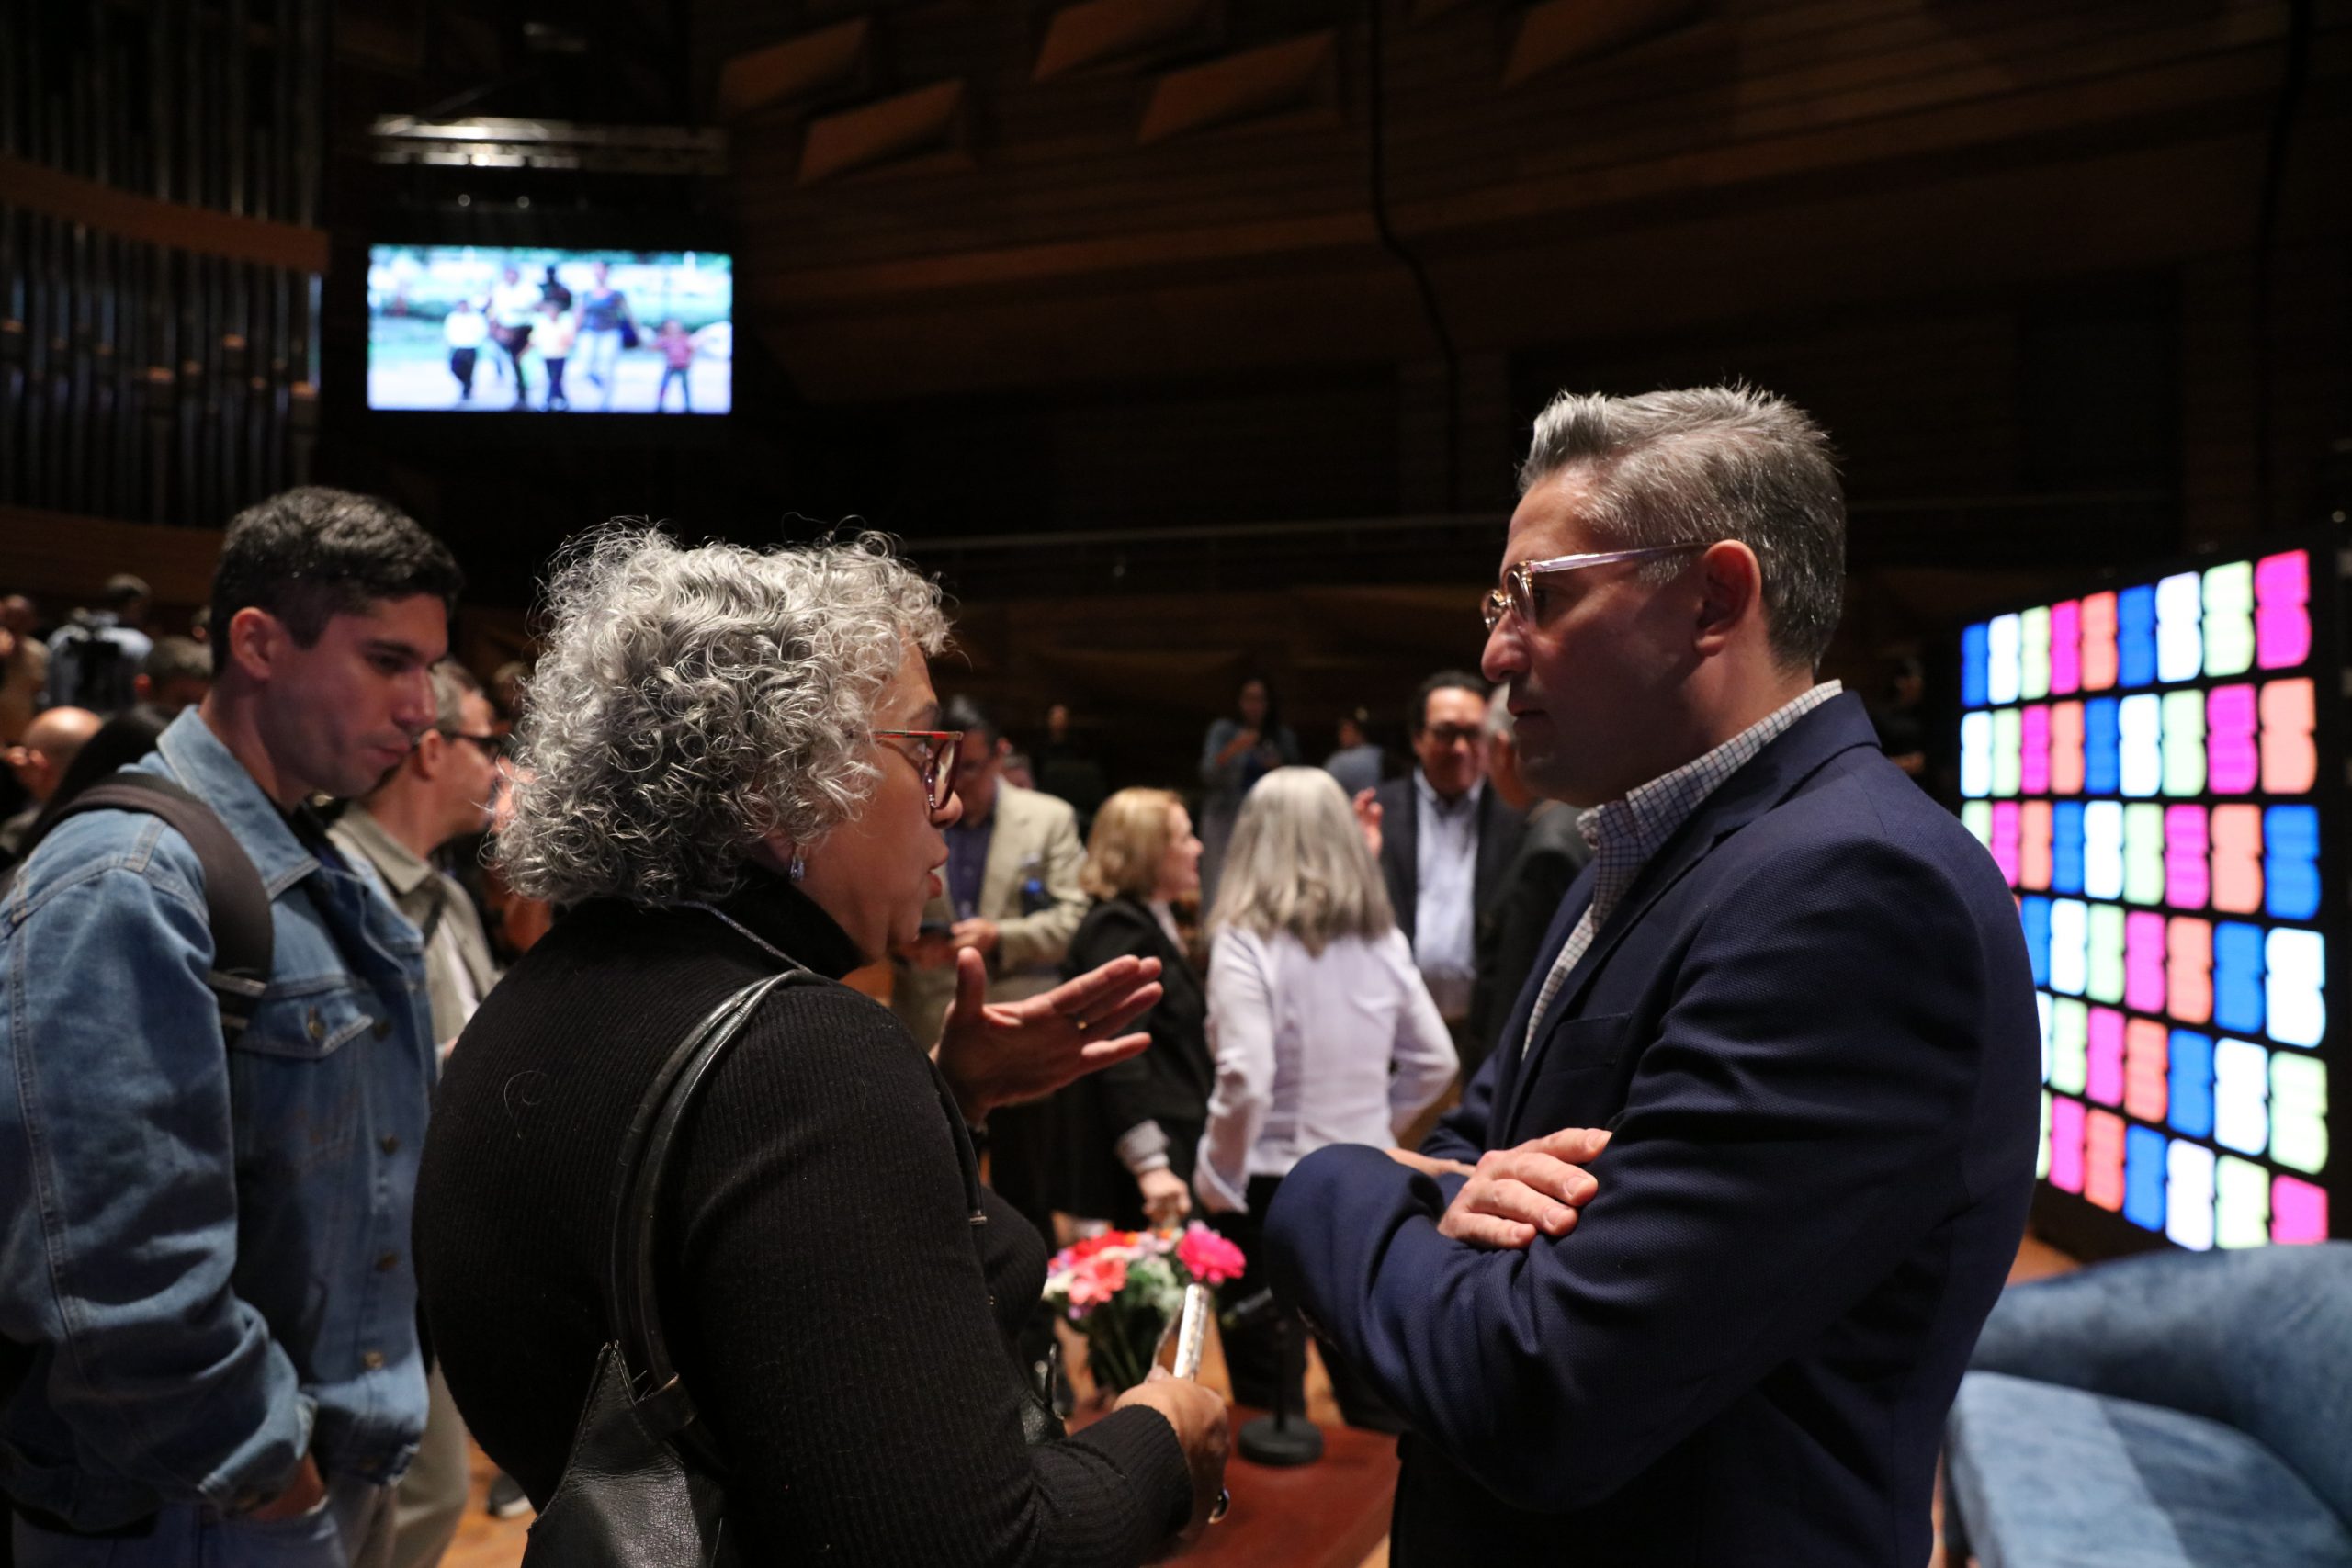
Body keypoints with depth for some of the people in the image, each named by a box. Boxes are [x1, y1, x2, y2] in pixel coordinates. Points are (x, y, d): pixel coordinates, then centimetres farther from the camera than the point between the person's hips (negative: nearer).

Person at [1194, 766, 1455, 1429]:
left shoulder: (1247, 940, -15)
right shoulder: (1382, 937, 1)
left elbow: (1246, 1082, -22)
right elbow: (1434, 1062, 6)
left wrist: (1217, 1180, -9)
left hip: (1271, 1184, -5)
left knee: (1266, 1393, 11)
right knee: (1370, 1382, 19)